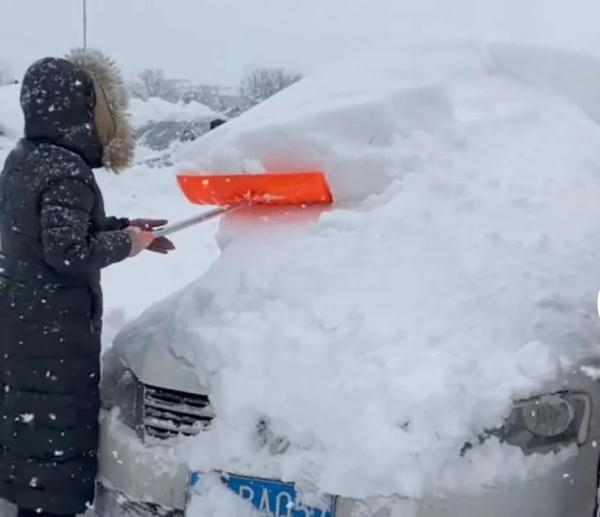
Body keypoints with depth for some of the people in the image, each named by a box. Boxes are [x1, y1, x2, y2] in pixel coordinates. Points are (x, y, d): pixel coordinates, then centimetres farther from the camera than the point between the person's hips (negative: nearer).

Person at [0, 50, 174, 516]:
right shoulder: (67, 172, -20)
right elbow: (68, 251, -26)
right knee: (54, 433, 0)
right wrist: (125, 242, -12)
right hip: (53, 331, -10)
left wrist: (122, 228, 13)